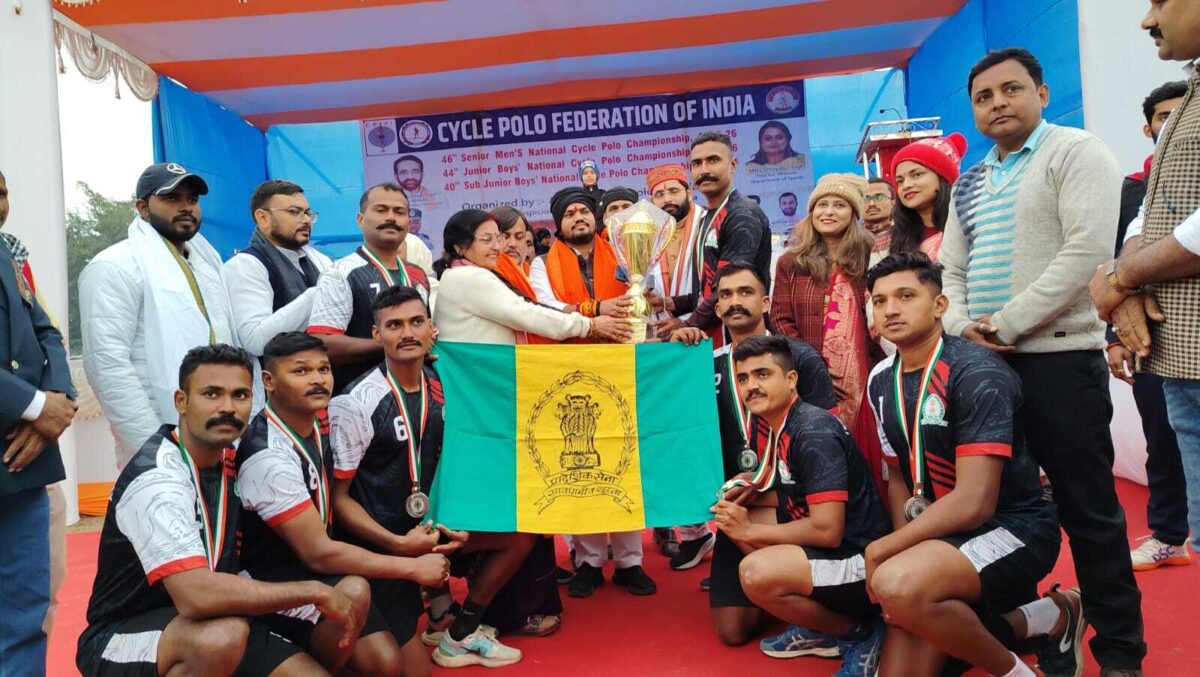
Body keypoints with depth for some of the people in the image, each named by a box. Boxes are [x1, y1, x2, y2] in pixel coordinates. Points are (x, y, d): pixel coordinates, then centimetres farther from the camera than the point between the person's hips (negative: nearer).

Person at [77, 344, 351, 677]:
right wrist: (315, 591, -28)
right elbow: (197, 595, -37)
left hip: (208, 625, 7)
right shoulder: (156, 477, -24)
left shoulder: (234, 461, -1)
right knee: (223, 636, -37)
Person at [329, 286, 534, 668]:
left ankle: (457, 632, 12)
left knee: (522, 533, -1)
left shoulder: (443, 388, -1)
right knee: (411, 666, -10)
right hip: (383, 544, -6)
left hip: (431, 524, 6)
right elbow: (338, 498, -13)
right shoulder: (355, 405, -18)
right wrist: (399, 543, -22)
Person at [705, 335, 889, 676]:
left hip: (857, 558, -10)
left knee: (757, 573, -30)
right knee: (731, 514, 11)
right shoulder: (763, 424, 5)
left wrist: (750, 530, -15)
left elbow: (827, 530, -26)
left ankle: (858, 631, -1)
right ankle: (818, 626, 10)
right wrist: (748, 491, -3)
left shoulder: (814, 433, -21)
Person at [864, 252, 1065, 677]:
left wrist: (881, 551, -16)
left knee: (899, 585, -34)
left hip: (1012, 529, -7)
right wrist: (903, 553, -5)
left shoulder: (975, 373, -18)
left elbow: (974, 503, -24)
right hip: (942, 532, 7)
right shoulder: (881, 381, 5)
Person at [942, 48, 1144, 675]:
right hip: (981, 361, 6)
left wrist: (1008, 325, -16)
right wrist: (963, 326, -4)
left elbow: (1088, 250, -15)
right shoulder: (969, 183, 17)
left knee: (1087, 507, 1)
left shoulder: (1075, 152, -2)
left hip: (1058, 355, -6)